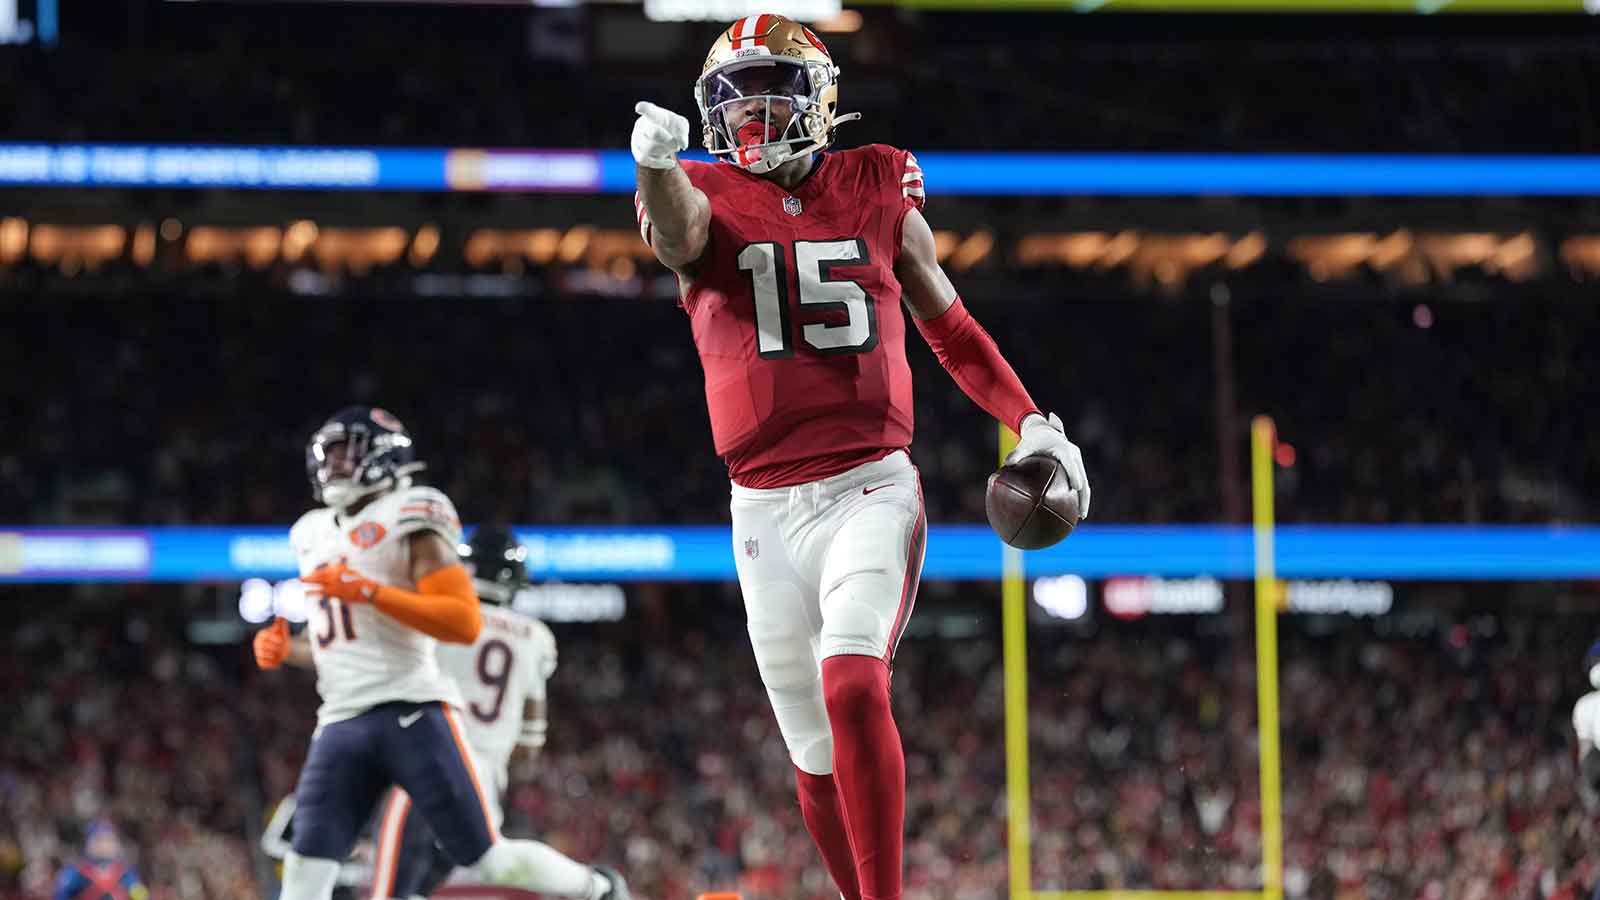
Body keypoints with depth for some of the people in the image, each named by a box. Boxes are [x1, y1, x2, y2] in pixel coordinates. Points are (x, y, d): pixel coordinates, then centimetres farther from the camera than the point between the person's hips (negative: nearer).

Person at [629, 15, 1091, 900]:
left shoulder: (878, 193, 7)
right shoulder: (707, 197, 3)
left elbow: (947, 323, 19)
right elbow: (672, 233, -23)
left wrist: (1030, 422, 9)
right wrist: (656, 163, -45)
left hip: (871, 490, -2)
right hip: (767, 515, 2)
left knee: (851, 687, -25)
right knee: (817, 754, 7)